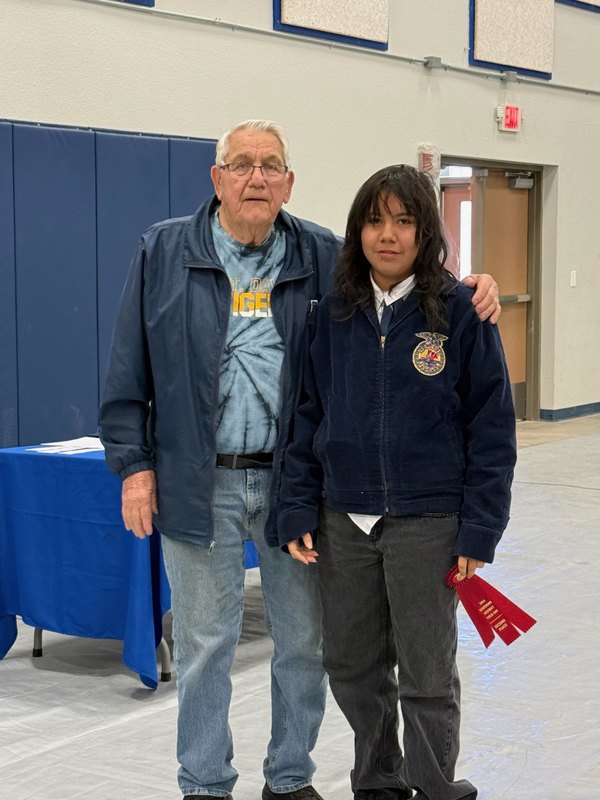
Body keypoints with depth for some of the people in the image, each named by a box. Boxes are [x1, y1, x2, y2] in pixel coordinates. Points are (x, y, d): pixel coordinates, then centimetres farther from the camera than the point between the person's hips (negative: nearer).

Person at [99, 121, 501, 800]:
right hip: (198, 482, -2)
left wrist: (471, 290, -7)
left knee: (304, 641, 11)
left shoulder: (320, 255, 4)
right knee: (203, 644, 8)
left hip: (294, 479, 2)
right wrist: (133, 463, -3)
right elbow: (129, 369, 2)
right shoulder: (164, 251, 1)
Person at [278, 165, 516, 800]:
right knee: (351, 668, 14)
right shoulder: (333, 314, 3)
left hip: (426, 522, -4)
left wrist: (479, 530, -9)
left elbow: (491, 425, -5)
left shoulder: (460, 312, -7)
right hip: (344, 521, 4)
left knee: (426, 676, 7)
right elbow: (308, 415, 7)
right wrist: (299, 511, 0)